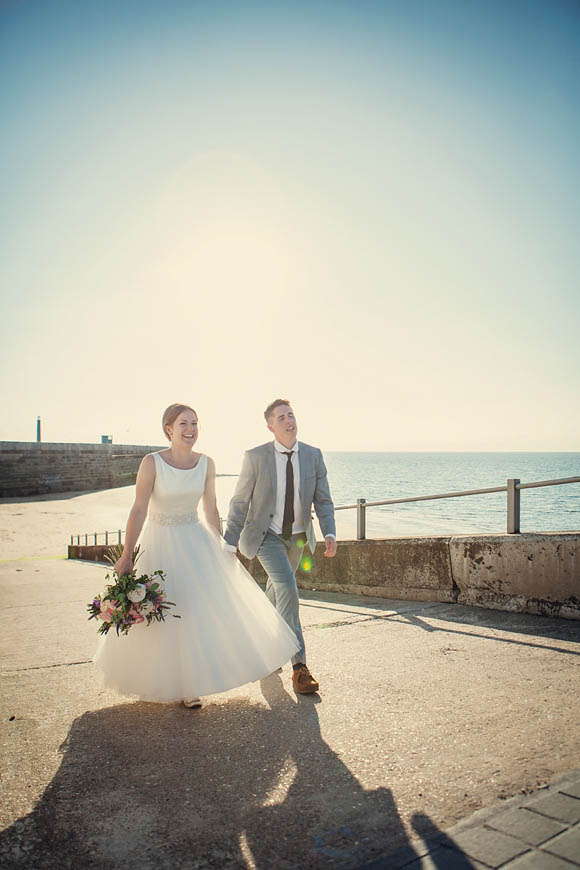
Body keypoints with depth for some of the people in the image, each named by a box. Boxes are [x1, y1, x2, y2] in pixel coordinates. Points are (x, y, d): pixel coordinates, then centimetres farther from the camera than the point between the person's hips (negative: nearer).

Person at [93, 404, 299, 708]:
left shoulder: (206, 464, -4)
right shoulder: (152, 462, -15)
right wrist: (126, 556, -17)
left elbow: (211, 509, 6)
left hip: (195, 540, 4)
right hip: (160, 543, -3)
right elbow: (139, 510, -16)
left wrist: (219, 549, 11)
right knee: (162, 615, 5)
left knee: (216, 601, 1)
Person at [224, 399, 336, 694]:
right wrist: (230, 543, -13)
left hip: (297, 536, 4)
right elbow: (239, 502, -10)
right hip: (266, 536, -4)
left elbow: (323, 500, -3)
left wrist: (329, 533, -18)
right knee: (287, 590, -20)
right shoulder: (255, 457, -14)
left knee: (276, 592, 22)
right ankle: (299, 666, -14)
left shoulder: (313, 455, -6)